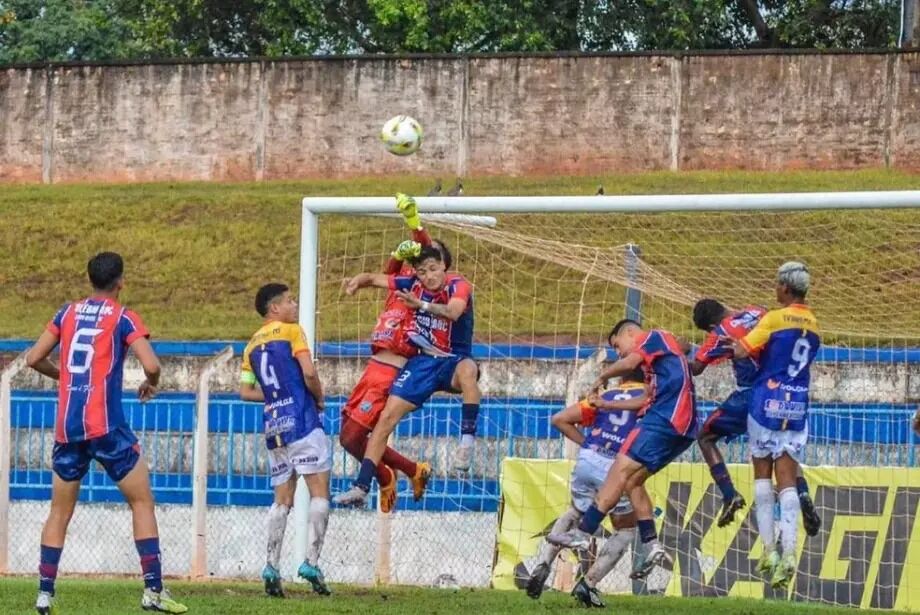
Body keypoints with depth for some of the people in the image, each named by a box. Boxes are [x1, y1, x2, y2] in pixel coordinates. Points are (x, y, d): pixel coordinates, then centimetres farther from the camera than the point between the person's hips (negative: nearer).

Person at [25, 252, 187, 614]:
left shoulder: (68, 313, 11)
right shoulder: (122, 318, -2)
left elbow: (33, 359, 12)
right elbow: (151, 365, -13)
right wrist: (150, 385, 9)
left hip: (66, 427, 4)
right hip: (105, 424, -4)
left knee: (60, 512, 12)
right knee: (142, 502, 4)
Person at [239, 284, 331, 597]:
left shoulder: (252, 345, 15)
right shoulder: (292, 331, -3)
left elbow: (245, 391, 12)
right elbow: (309, 372, -13)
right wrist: (319, 398, 4)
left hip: (273, 425, 6)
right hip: (301, 420, -6)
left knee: (282, 499, 10)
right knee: (319, 492, -4)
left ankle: (271, 567, -1)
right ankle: (311, 563, -14)